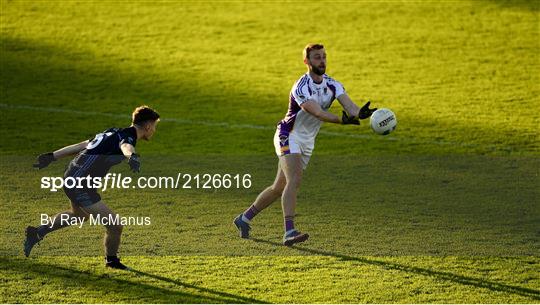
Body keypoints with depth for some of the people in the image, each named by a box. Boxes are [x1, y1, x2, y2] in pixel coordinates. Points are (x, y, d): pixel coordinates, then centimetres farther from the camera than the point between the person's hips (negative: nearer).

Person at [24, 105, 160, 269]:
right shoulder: (127, 137, -15)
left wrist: (52, 156, 22)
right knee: (115, 226, -7)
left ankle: (37, 232, 46)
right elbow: (126, 147, -42)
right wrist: (131, 156, -65)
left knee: (78, 214, 39)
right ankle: (111, 260, 18)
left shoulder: (114, 132, 13)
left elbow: (80, 145, 17)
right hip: (81, 186, -10)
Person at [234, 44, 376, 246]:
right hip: (289, 136, -7)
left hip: (307, 143, 7)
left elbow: (348, 104, -17)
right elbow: (317, 112, -35)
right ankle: (289, 232, -33)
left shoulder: (332, 85, -1)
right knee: (294, 180, -27)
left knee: (279, 187, 12)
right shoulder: (301, 88, -22)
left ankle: (244, 218, 28)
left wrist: (359, 113, -40)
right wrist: (342, 120, -50)